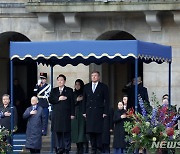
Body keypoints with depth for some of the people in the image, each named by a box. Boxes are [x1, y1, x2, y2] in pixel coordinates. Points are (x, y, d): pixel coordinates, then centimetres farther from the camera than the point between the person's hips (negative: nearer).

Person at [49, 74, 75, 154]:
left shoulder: (69, 90, 7)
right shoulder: (54, 90, 15)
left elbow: (72, 102, 3)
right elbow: (50, 100, 4)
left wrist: (72, 114, -3)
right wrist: (58, 99, -11)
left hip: (66, 114, -2)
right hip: (56, 115, 2)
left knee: (66, 132, -4)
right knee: (57, 132, 0)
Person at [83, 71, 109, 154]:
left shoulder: (103, 87, 5)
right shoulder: (87, 87, 15)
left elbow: (106, 100, 2)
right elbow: (84, 100, 15)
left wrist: (105, 112, -6)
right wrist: (84, 112, 7)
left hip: (99, 112, -3)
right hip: (89, 112, 3)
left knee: (99, 131, -7)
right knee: (90, 131, -1)